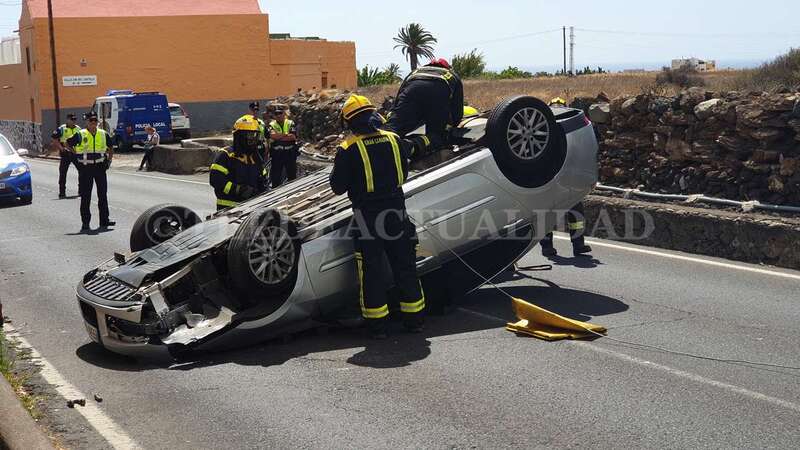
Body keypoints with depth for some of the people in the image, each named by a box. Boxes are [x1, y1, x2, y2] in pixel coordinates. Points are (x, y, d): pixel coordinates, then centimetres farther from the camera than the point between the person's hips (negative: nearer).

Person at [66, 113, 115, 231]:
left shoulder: (103, 134, 8)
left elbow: (111, 148, 21)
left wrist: (109, 160, 11)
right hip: (85, 168, -3)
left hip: (100, 167, 3)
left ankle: (104, 220, 12)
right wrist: (76, 155, 1)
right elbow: (67, 144, 4)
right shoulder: (80, 135, -3)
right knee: (85, 196, 0)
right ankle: (85, 222, 5)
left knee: (103, 194, 5)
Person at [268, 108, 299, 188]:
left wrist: (279, 137, -12)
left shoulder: (290, 123, 6)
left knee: (292, 175, 6)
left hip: (290, 153, 0)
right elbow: (272, 135, -15)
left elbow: (293, 136, -11)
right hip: (276, 153, 0)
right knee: (276, 176, 3)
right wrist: (286, 134, -13)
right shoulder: (272, 124, 6)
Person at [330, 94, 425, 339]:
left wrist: (339, 165, 11)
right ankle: (414, 319, 21)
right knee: (405, 266, 14)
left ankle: (377, 324, 8)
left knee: (370, 271, 6)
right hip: (396, 212, 4)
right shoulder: (394, 140, 3)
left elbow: (338, 187, -5)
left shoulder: (347, 149, -10)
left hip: (366, 217, -4)